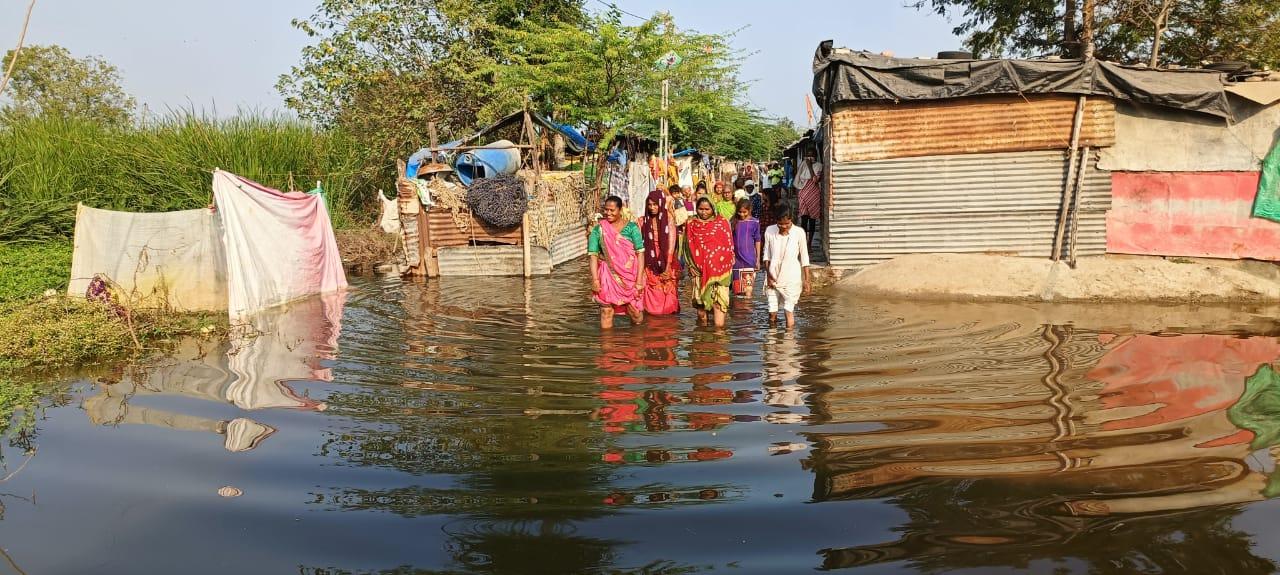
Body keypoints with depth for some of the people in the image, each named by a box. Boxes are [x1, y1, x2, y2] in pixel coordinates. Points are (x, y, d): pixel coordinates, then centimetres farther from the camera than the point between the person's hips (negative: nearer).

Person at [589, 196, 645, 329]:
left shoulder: (631, 227, 1)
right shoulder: (598, 230, 3)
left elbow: (640, 253, -3)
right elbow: (593, 256, -1)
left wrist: (639, 280, -9)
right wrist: (595, 280, -12)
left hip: (630, 276, 0)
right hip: (608, 276, 0)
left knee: (637, 317, 2)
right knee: (606, 312, -5)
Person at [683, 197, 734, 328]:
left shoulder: (722, 223, 4)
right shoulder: (691, 224, 7)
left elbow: (729, 246, 6)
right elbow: (688, 247, 9)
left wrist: (728, 265, 1)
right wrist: (690, 265, 2)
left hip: (718, 267, -2)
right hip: (699, 267, 2)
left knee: (718, 297, -9)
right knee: (700, 296, 6)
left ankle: (719, 326, -10)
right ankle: (702, 321, 20)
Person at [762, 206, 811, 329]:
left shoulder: (799, 233, -9)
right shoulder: (770, 231, -3)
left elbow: (804, 258, -3)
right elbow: (766, 255, 4)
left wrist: (806, 280, -3)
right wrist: (768, 274, -6)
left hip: (791, 280, -2)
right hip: (773, 278, 2)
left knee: (789, 310, -4)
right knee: (772, 314, 6)